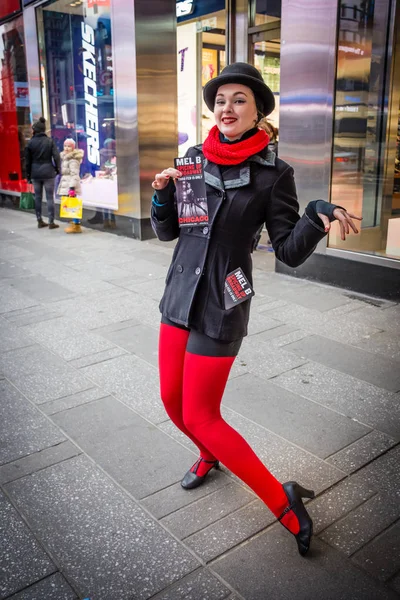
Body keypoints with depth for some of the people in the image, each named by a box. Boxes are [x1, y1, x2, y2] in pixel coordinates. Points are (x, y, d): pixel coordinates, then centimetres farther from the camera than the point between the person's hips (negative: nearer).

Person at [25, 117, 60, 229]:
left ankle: (40, 221, 15)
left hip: (35, 173, 2)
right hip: (48, 172, -2)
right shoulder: (50, 141, -3)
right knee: (49, 197, 1)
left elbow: (28, 160, 3)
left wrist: (28, 175, 10)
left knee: (37, 197, 11)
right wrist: (57, 169, 6)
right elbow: (56, 156, -8)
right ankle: (51, 222, 0)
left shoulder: (31, 142, 0)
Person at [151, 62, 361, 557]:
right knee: (172, 399, 15)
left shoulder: (273, 173, -8)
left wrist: (318, 216, -27)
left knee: (200, 417, -2)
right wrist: (163, 193, -8)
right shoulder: (194, 158, 5)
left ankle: (283, 502, 16)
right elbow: (167, 232, 11)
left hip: (221, 309, -6)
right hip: (179, 297, 6)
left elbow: (290, 251, -9)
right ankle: (209, 456, 47)